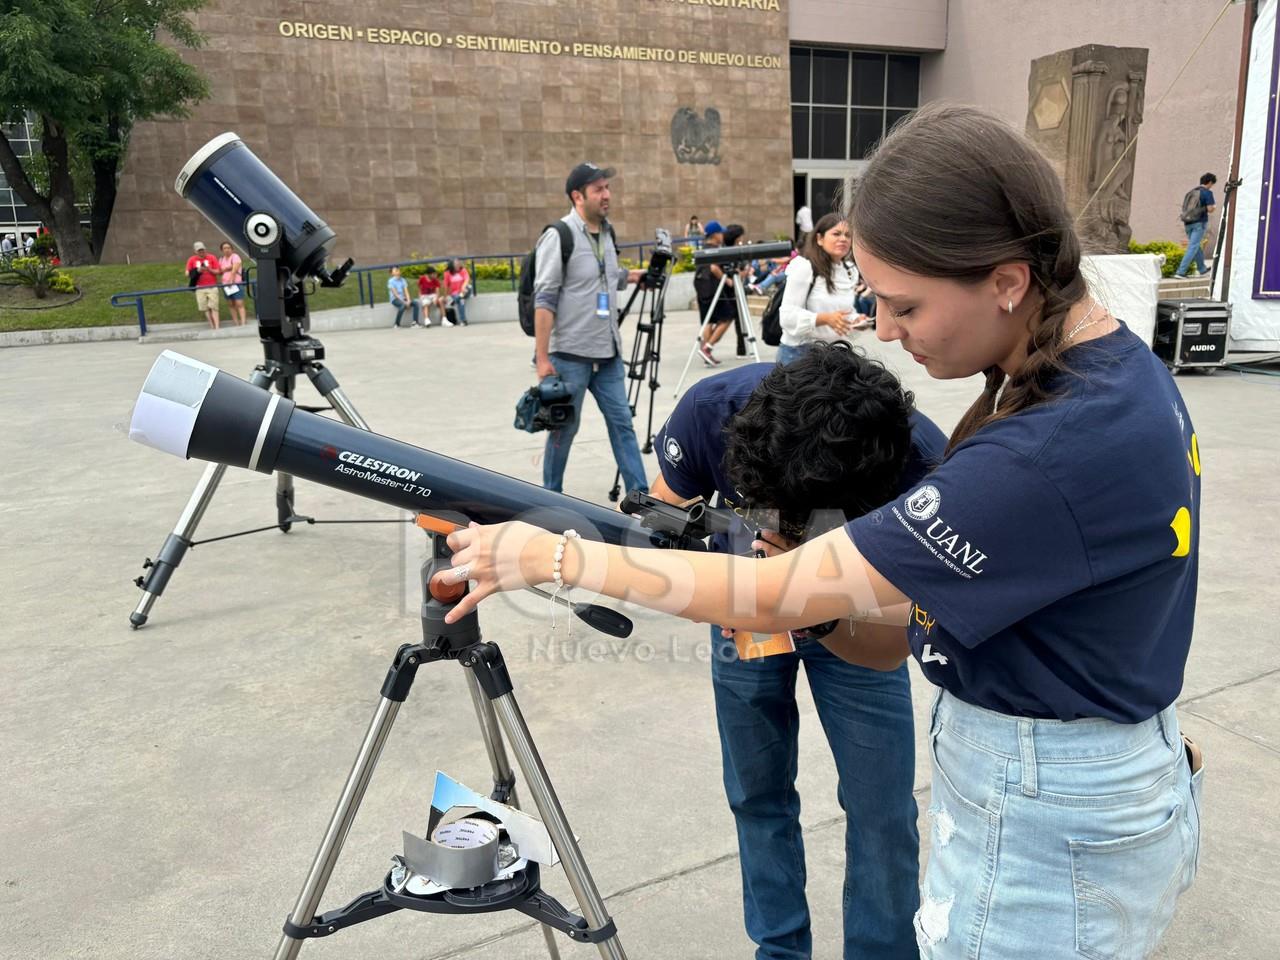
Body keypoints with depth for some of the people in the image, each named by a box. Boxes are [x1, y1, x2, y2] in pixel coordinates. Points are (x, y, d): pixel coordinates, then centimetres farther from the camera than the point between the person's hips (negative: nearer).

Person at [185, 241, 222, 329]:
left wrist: (209, 270, -15)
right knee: (205, 309, -1)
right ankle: (212, 327, 3)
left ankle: (217, 328, -12)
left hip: (212, 287, -2)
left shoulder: (212, 258, 3)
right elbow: (187, 274, 5)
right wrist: (197, 271, -12)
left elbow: (218, 271, 2)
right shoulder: (191, 260, 7)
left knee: (214, 307, -8)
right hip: (199, 288, 2)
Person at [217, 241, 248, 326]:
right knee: (231, 304, 5)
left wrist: (231, 281, -19)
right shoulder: (221, 260, 16)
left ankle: (243, 323, -17)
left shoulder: (235, 257, -3)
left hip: (236, 283, -6)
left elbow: (234, 270, -13)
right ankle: (236, 324, 8)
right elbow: (219, 272, 12)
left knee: (239, 303, -12)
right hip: (225, 284, 6)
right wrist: (225, 269, -6)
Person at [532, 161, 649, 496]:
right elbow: (544, 300, -16)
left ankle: (640, 493, 12)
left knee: (622, 423, 6)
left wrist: (636, 275, 13)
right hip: (570, 355, -6)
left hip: (608, 354, 6)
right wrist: (542, 359, -20)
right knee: (564, 428, 5)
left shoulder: (607, 232, 10)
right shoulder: (559, 236, -12)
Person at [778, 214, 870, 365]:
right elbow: (787, 315, -18)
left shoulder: (850, 272, 8)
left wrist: (855, 320, -1)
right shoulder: (804, 267, -12)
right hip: (800, 352, -6)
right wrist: (825, 318, -29)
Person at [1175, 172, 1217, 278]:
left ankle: (1202, 269, 29)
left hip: (1188, 222, 7)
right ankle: (1180, 271, -16)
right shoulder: (1207, 193, -7)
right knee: (1193, 247, -7)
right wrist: (1215, 206, 9)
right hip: (1199, 223, -7)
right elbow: (1210, 209, -12)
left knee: (1196, 246, 17)